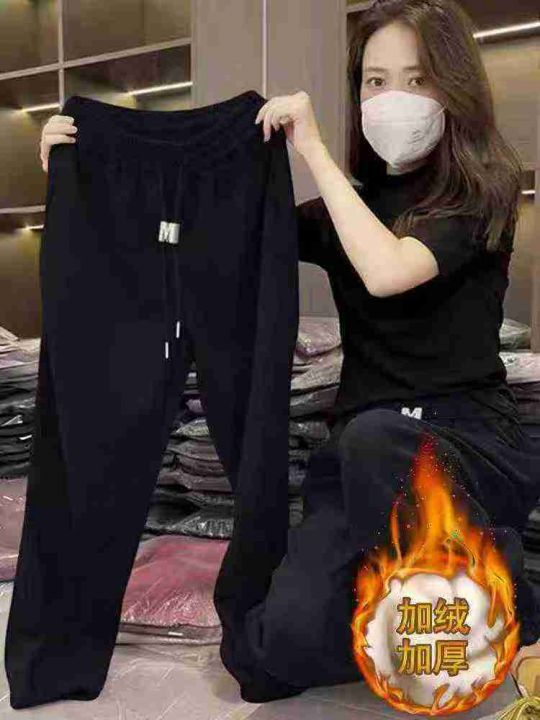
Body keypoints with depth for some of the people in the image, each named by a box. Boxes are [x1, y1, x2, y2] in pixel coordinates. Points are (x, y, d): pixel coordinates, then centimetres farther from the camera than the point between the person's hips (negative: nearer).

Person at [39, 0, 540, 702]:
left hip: (470, 441, -2)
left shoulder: (481, 190, -3)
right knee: (287, 643, -21)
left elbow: (387, 272, -24)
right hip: (364, 453, 3)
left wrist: (314, 149, -13)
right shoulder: (347, 207, 11)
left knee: (373, 437, -39)